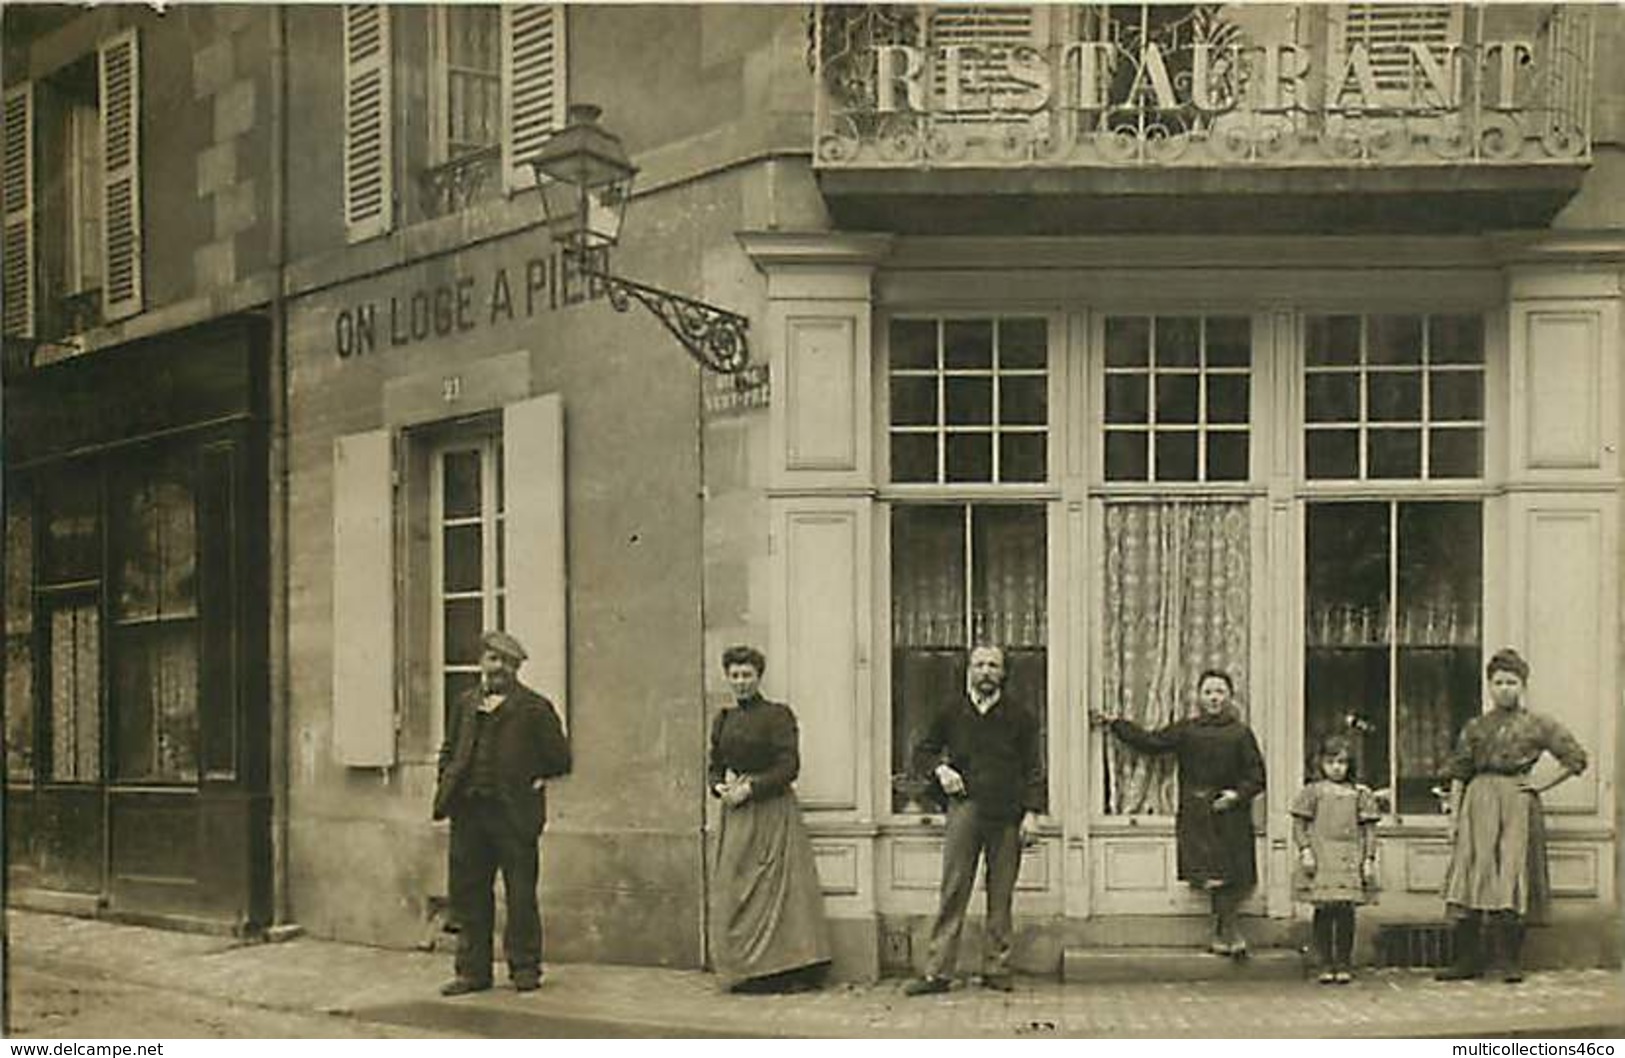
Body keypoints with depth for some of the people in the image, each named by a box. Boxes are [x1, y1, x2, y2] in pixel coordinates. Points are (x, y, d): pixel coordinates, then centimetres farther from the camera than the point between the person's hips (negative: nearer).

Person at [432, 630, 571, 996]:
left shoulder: (534, 708, -2)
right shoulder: (465, 704, 13)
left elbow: (560, 760, -1)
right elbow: (449, 751, 20)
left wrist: (530, 780, 2)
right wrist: (448, 790, 7)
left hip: (514, 813, -5)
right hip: (468, 812, 5)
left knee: (521, 894, 2)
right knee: (468, 893, 8)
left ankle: (525, 968, 13)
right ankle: (473, 970, 17)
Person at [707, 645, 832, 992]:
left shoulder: (777, 716, -4)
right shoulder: (723, 721, 14)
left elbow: (789, 767, -10)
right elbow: (715, 767, 19)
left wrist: (750, 788, -15)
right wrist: (720, 787, -2)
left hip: (771, 811, -6)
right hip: (736, 816, 6)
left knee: (774, 888, -6)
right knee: (734, 892, 2)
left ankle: (782, 970, -2)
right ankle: (746, 969, 8)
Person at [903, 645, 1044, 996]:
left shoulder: (1019, 717, 9)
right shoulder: (950, 713, 10)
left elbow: (1033, 769, 7)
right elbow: (922, 752, 19)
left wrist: (1031, 812, -3)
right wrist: (939, 769, -2)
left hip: (1006, 814, 0)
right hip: (965, 807, 0)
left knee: (1001, 896, 4)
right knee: (953, 891, -4)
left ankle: (996, 970, 11)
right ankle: (937, 972, -2)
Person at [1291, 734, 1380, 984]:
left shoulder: (1360, 794, 9)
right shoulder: (1312, 792, 5)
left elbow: (1369, 830, 11)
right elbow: (1299, 825, 4)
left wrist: (1369, 859, 4)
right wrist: (1305, 850, -8)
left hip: (1349, 861, 1)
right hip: (1321, 861, -1)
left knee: (1346, 912, -3)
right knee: (1324, 910, -2)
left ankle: (1343, 964, 8)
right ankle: (1325, 965, 7)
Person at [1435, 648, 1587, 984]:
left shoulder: (1537, 725, 5)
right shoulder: (1475, 727, 10)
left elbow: (1576, 759, 7)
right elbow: (1459, 775, 10)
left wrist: (1542, 786, 3)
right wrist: (1454, 816, 4)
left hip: (1518, 805, -2)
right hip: (1479, 804, 2)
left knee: (1512, 878, -5)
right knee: (1473, 878, -2)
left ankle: (1509, 962, 2)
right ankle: (1466, 960, 3)